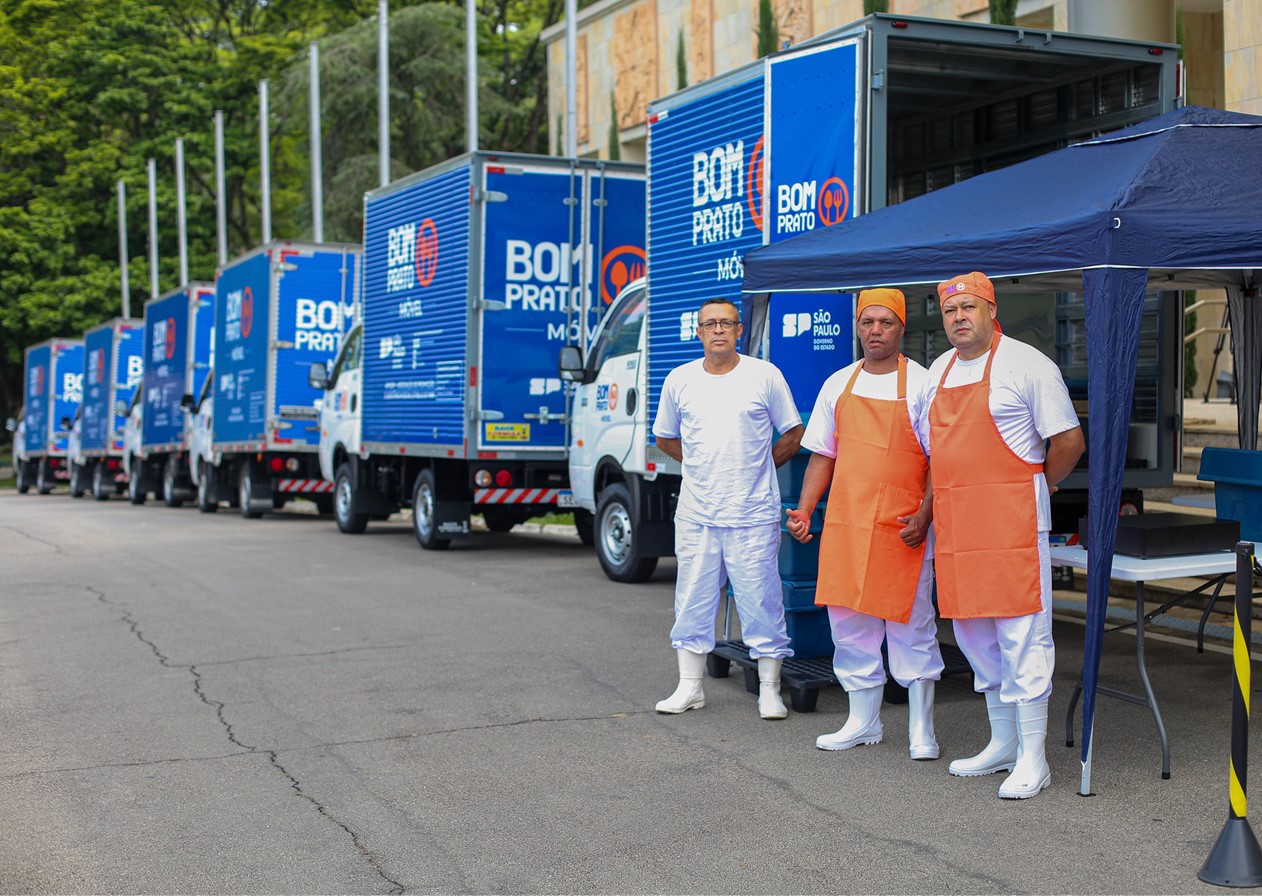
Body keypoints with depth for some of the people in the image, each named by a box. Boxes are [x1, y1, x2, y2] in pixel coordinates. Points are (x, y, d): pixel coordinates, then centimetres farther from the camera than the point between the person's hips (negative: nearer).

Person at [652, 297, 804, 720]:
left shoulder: (765, 376, -1)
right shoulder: (679, 380, 6)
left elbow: (793, 434, 8)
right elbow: (665, 437, 19)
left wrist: (755, 467, 5)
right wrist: (704, 465, 12)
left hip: (753, 514, -2)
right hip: (696, 512, 3)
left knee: (761, 601, 1)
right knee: (693, 601, 8)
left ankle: (769, 689, 11)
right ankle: (689, 687, 18)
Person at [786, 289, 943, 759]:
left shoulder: (921, 384, -3)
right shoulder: (838, 384, 11)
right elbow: (823, 455, 15)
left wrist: (924, 514, -16)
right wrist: (804, 510, 5)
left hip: (902, 528, -4)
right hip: (845, 525, 4)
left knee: (911, 624, 1)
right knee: (849, 622, 8)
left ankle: (920, 728, 12)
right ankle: (863, 721, 21)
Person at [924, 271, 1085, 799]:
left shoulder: (1027, 365, -7)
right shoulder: (940, 370, 15)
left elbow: (1069, 441, -7)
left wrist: (1039, 488, 4)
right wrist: (929, 509, 17)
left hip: (1011, 518, -7)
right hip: (954, 523, 8)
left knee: (1021, 634, -6)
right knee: (973, 632, 13)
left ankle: (1032, 759, 0)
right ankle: (1002, 744, 26)